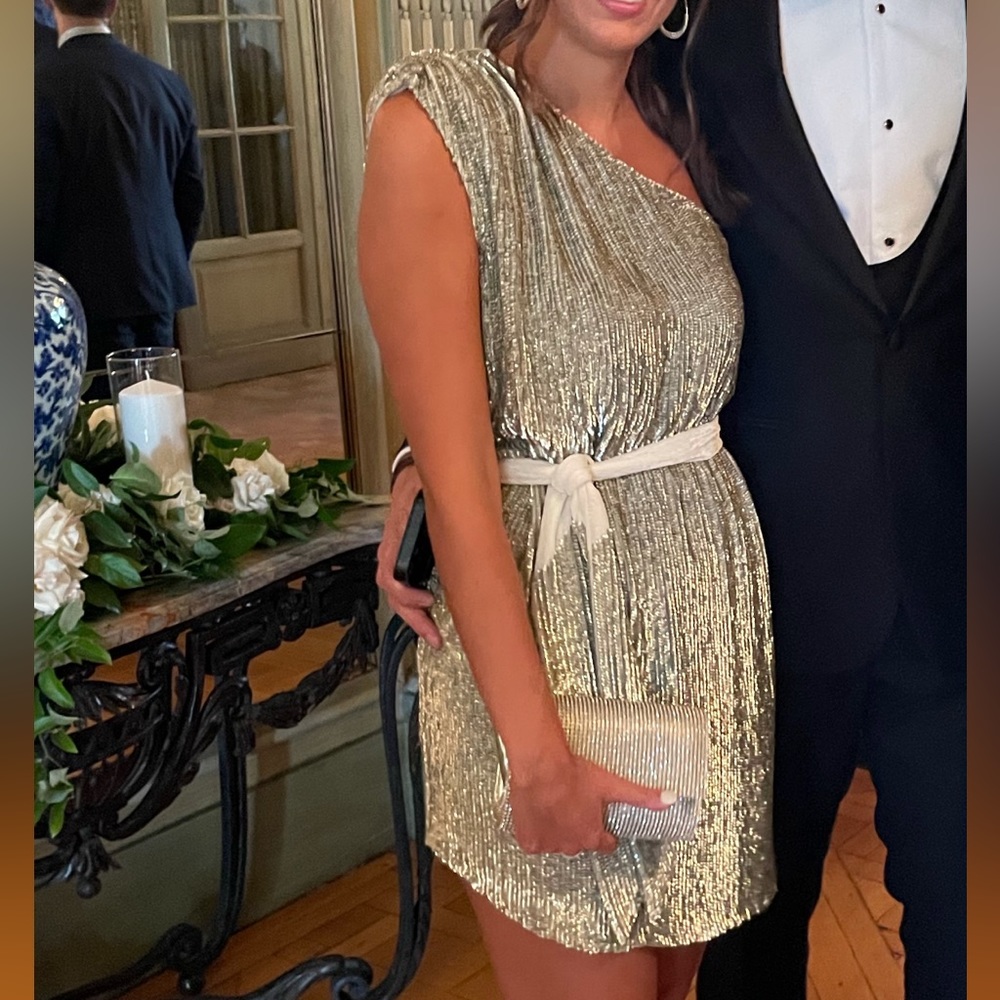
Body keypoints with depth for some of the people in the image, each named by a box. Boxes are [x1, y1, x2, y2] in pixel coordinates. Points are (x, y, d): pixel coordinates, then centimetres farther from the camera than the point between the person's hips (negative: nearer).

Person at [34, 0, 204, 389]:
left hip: (91, 288, -6)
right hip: (159, 281, 6)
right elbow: (191, 192, 10)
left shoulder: (45, 85, -12)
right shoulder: (168, 83, 5)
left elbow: (40, 204, -12)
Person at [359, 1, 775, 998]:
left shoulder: (682, 138, 6)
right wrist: (539, 753, -17)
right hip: (544, 623, -5)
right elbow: (456, 479, -17)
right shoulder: (436, 121, -13)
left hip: (715, 609, 6)